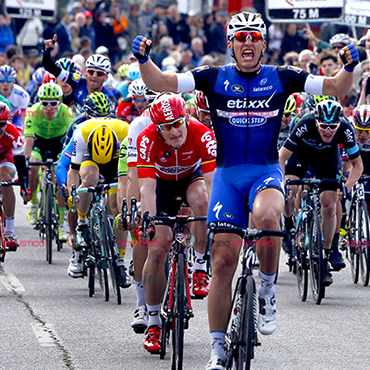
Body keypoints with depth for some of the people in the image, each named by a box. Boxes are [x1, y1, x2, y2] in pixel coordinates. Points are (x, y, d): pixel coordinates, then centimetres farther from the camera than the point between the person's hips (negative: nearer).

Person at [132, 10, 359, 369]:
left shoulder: (281, 79, 0)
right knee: (222, 261, -5)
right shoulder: (214, 79, -1)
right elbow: (158, 82, -6)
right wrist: (143, 59, -25)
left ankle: (267, 291, -12)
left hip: (267, 172, -1)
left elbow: (336, 88, -1)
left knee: (266, 216, -36)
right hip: (227, 175, 1)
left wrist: (349, 66, -20)